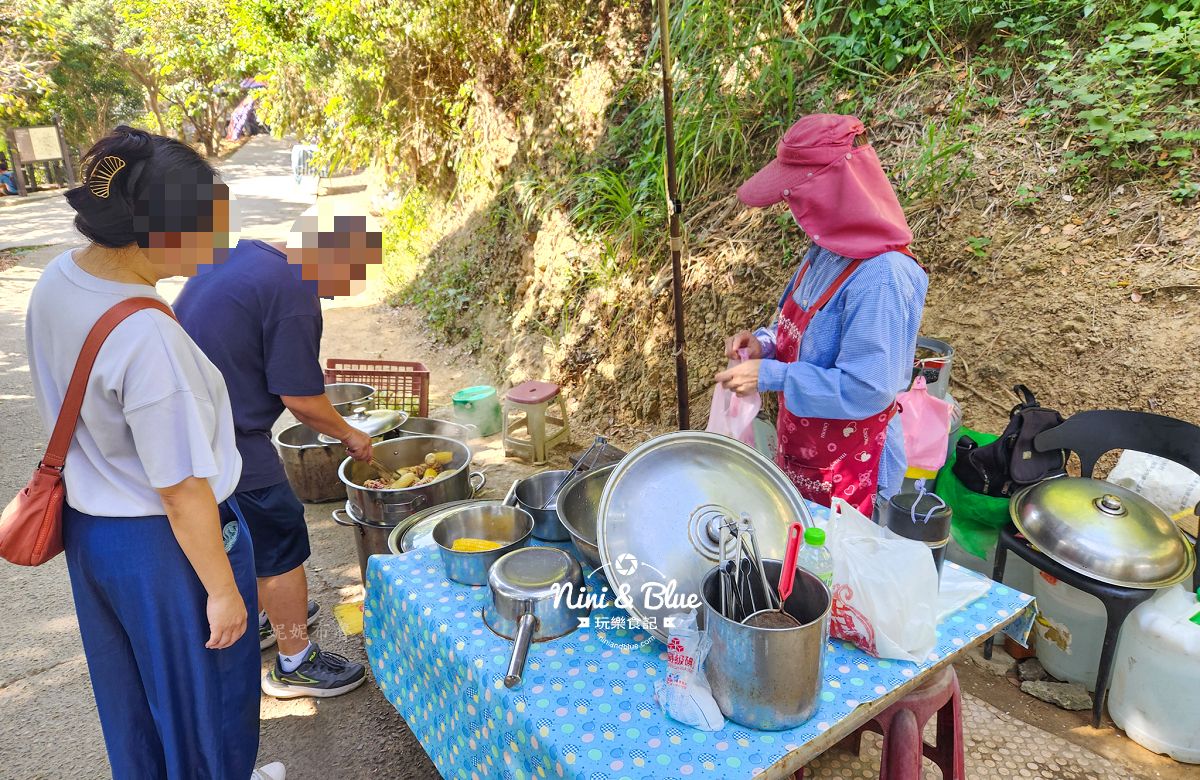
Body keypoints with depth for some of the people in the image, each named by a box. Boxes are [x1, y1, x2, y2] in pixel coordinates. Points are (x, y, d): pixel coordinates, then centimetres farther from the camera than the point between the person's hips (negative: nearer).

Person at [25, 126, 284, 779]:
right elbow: (182, 491, -26)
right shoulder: (146, 338, -33)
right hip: (163, 546, -8)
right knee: (204, 694, 19)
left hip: (87, 525, 9)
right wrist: (222, 590, -14)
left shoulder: (55, 281, -6)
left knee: (134, 688, 30)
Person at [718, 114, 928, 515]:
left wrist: (769, 376, -27)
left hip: (847, 468, -8)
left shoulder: (880, 277, -28)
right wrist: (766, 342, -5)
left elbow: (867, 389, -28)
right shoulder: (827, 249, 0)